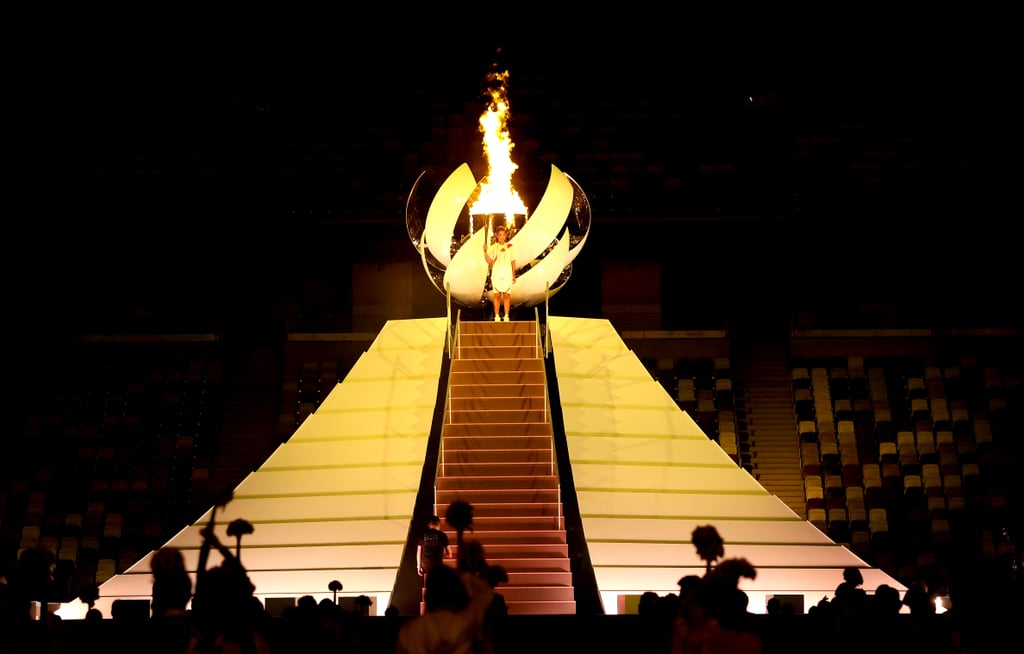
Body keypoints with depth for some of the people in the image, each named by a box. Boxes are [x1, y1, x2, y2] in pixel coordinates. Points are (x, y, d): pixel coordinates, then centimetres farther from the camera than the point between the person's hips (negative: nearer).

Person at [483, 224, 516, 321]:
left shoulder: (510, 247, 5)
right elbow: (489, 262, -2)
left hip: (507, 274, 0)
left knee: (507, 294, 0)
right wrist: (485, 251, -15)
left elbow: (513, 262, 9)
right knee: (497, 294, 0)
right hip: (496, 274, 0)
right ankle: (497, 316, 6)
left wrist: (514, 275, 7)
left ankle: (506, 316, 6)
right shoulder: (492, 247, 3)